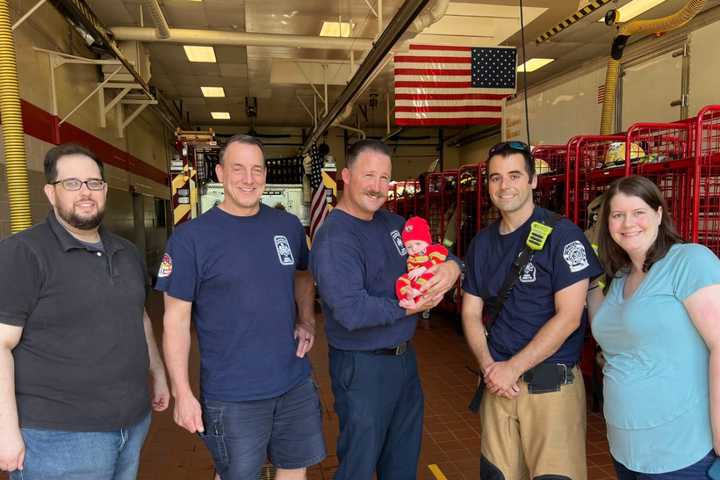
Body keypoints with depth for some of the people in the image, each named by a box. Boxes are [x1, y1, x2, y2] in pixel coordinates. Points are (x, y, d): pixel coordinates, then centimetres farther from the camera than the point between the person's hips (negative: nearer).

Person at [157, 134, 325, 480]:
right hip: (231, 395, -4)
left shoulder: (289, 226, 1)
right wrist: (182, 393, -11)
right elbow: (176, 320, -9)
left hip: (295, 383, 4)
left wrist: (307, 320, 2)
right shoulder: (190, 237, -12)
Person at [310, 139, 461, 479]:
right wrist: (409, 308, -19)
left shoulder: (392, 223, 4)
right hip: (362, 366, -8)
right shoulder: (334, 240, -22)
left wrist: (451, 266, -13)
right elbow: (352, 312, -31)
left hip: (404, 357, 8)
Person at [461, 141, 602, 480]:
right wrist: (488, 365, -7)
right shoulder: (482, 243, 8)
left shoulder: (561, 235, -9)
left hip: (552, 385, -4)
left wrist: (512, 368, -14)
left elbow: (568, 317, -14)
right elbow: (471, 312, 9)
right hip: (498, 383, 5)